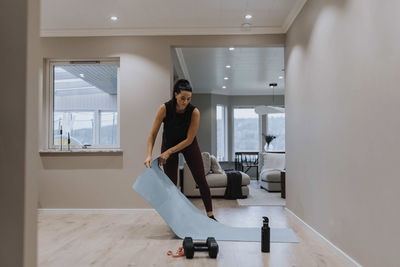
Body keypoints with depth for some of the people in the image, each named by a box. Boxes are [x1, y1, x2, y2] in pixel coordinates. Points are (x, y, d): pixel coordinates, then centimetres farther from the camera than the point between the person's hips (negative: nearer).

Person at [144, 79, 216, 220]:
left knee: (201, 179, -3)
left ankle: (210, 215, 7)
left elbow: (189, 139, -25)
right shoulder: (164, 109, -27)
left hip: (188, 144, 0)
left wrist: (169, 152, -29)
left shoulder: (194, 112, -28)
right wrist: (149, 154, -36)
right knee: (170, 182, 1)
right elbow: (153, 134, -24)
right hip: (169, 143, 1)